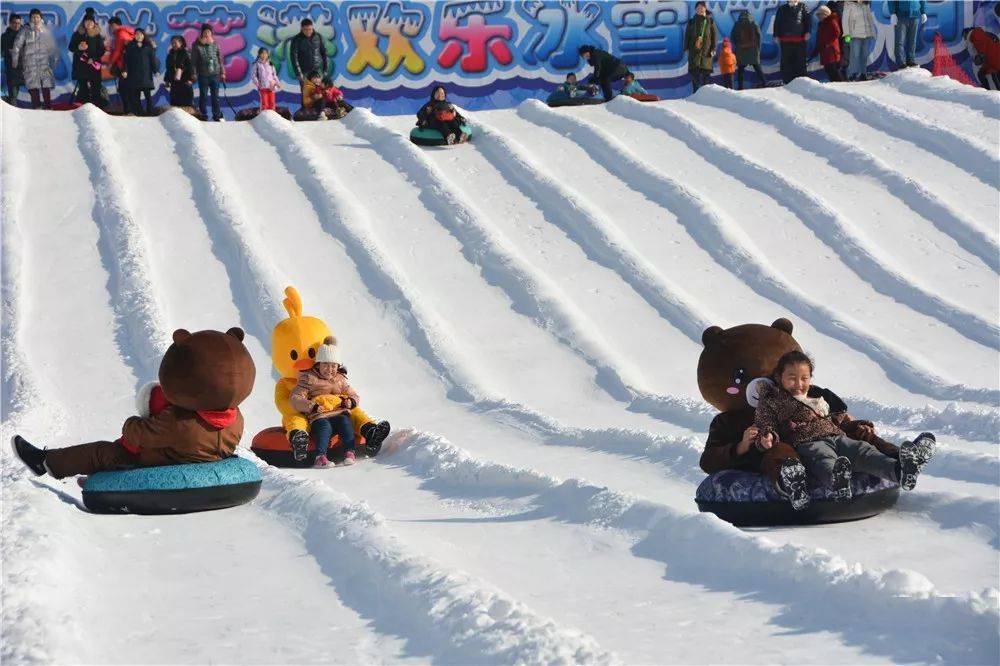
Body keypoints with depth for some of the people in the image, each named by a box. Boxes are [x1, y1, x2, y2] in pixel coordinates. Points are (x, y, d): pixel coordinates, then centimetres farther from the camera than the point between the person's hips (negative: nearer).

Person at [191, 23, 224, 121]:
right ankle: (203, 115, 9)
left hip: (215, 74, 2)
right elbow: (193, 60, 0)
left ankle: (217, 115, 12)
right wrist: (194, 73, -6)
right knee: (203, 96, 3)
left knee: (215, 96, 5)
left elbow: (220, 59, 12)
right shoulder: (197, 45, 0)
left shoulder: (215, 44, 7)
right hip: (203, 75, -2)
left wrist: (222, 72, 10)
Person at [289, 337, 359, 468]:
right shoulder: (308, 379, 7)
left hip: (339, 414, 4)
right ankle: (320, 457, -49)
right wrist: (311, 406, -16)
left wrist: (350, 402, 2)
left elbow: (353, 395, 28)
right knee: (324, 427, -35)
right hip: (319, 417, -3)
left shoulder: (339, 379, 23)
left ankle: (349, 453, -37)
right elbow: (295, 399, -1)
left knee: (345, 422, -30)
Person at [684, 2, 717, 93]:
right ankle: (695, 91, 0)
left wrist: (713, 49, -3)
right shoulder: (691, 22, 11)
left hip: (706, 50, -1)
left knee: (706, 72, -3)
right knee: (694, 72, -4)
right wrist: (686, 48, 2)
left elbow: (714, 35, 5)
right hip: (694, 50, 1)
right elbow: (687, 35, 12)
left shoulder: (710, 21, 7)